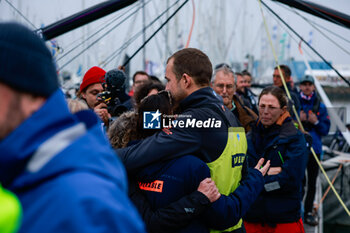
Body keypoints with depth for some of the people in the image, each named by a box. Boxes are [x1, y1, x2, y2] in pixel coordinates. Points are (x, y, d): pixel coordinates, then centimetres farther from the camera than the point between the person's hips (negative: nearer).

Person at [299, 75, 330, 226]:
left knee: (312, 181, 7)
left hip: (314, 148, 2)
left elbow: (325, 130, 6)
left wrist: (316, 122, -12)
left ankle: (308, 212, 17)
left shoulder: (320, 107, 7)